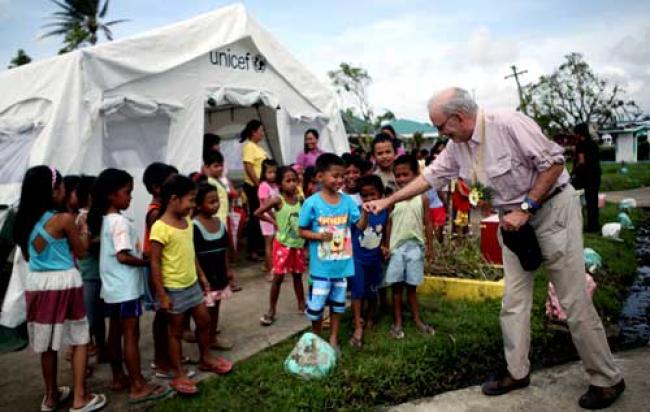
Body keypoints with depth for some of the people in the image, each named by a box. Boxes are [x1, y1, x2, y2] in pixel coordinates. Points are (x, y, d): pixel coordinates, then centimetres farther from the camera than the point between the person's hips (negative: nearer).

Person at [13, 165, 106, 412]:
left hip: (36, 283, 6)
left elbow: (27, 256, 15)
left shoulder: (25, 220, 4)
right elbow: (81, 252, -3)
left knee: (47, 343, 17)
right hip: (63, 283, -6)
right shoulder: (63, 219, -14)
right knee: (80, 340, 7)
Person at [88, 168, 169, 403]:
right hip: (126, 288, -9)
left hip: (112, 287, 10)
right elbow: (123, 256, -25)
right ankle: (138, 387, 1)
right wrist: (148, 262, -12)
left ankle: (118, 378, 27)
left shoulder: (103, 219, 10)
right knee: (131, 335, -5)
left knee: (115, 332, 15)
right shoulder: (120, 221, -20)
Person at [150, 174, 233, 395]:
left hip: (192, 284, 8)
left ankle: (205, 359, 40)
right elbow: (155, 263, -18)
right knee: (176, 332, 7)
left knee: (204, 321, 18)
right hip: (174, 289, -7)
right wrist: (161, 294, -17)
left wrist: (202, 276, 16)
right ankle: (179, 375, 22)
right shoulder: (160, 228, -21)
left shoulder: (187, 222, 3)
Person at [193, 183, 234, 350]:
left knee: (215, 308, 19)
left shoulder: (220, 222, 3)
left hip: (219, 274, 7)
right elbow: (193, 255, -17)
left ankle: (213, 339, 34)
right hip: (205, 277, -7)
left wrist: (227, 270, 11)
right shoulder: (194, 226, -18)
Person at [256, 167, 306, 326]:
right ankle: (271, 310, 13)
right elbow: (258, 213, -13)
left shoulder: (299, 199, 0)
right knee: (278, 277, 1)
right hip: (283, 244, -4)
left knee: (297, 275, 17)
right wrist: (275, 222, -10)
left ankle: (301, 304, 32)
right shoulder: (277, 200, -15)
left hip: (298, 243, 4)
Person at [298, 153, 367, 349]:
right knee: (316, 305, 6)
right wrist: (318, 236, -22)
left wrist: (366, 212, -25)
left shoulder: (347, 200, -3)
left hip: (342, 263, 4)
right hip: (321, 265, -3)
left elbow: (360, 225, -6)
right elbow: (302, 231, -5)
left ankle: (333, 339, 34)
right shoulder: (312, 203, -12)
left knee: (338, 303, 17)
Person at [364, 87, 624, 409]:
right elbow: (430, 176, 7)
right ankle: (518, 371, 21)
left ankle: (607, 380, 13)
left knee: (574, 300, -2)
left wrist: (525, 208, -21)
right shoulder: (457, 145, 0)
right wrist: (388, 201, 6)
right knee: (514, 300, 7)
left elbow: (554, 163, -21)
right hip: (516, 218, 7)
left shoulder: (509, 124, -24)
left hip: (552, 207, -7)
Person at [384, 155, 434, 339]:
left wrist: (429, 246, 0)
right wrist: (386, 246, -3)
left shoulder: (422, 198, -2)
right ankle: (397, 323, 18)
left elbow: (427, 224, 2)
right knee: (397, 286, 7)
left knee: (411, 286, 11)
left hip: (415, 246, 0)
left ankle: (417, 320, 25)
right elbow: (389, 225, 2)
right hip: (397, 247, 0)